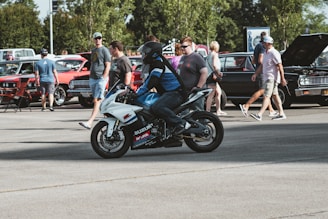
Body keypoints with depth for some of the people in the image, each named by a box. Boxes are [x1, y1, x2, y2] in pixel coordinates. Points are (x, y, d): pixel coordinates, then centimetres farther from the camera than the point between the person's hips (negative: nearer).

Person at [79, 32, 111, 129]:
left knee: (97, 101, -14)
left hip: (101, 78, -8)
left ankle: (89, 122, -25)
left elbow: (108, 66, -8)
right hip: (92, 79, 8)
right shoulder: (93, 50, 20)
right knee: (95, 101, 7)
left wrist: (104, 78, -16)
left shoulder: (105, 50, -2)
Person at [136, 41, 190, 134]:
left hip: (175, 93, -12)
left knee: (156, 108, -33)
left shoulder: (158, 63, -13)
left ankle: (181, 124, -30)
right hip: (168, 92, 12)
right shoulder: (155, 63, 21)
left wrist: (137, 93, -23)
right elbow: (148, 80, 26)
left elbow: (151, 82, -22)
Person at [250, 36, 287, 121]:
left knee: (267, 96, -15)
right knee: (275, 95, 13)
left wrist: (282, 79, -21)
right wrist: (255, 74, 7)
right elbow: (262, 66, 19)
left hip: (272, 78, -10)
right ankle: (281, 114, 19)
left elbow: (280, 66, -18)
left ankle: (259, 115, -24)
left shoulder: (274, 53, -15)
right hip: (267, 78, 10)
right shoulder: (266, 53, 15)